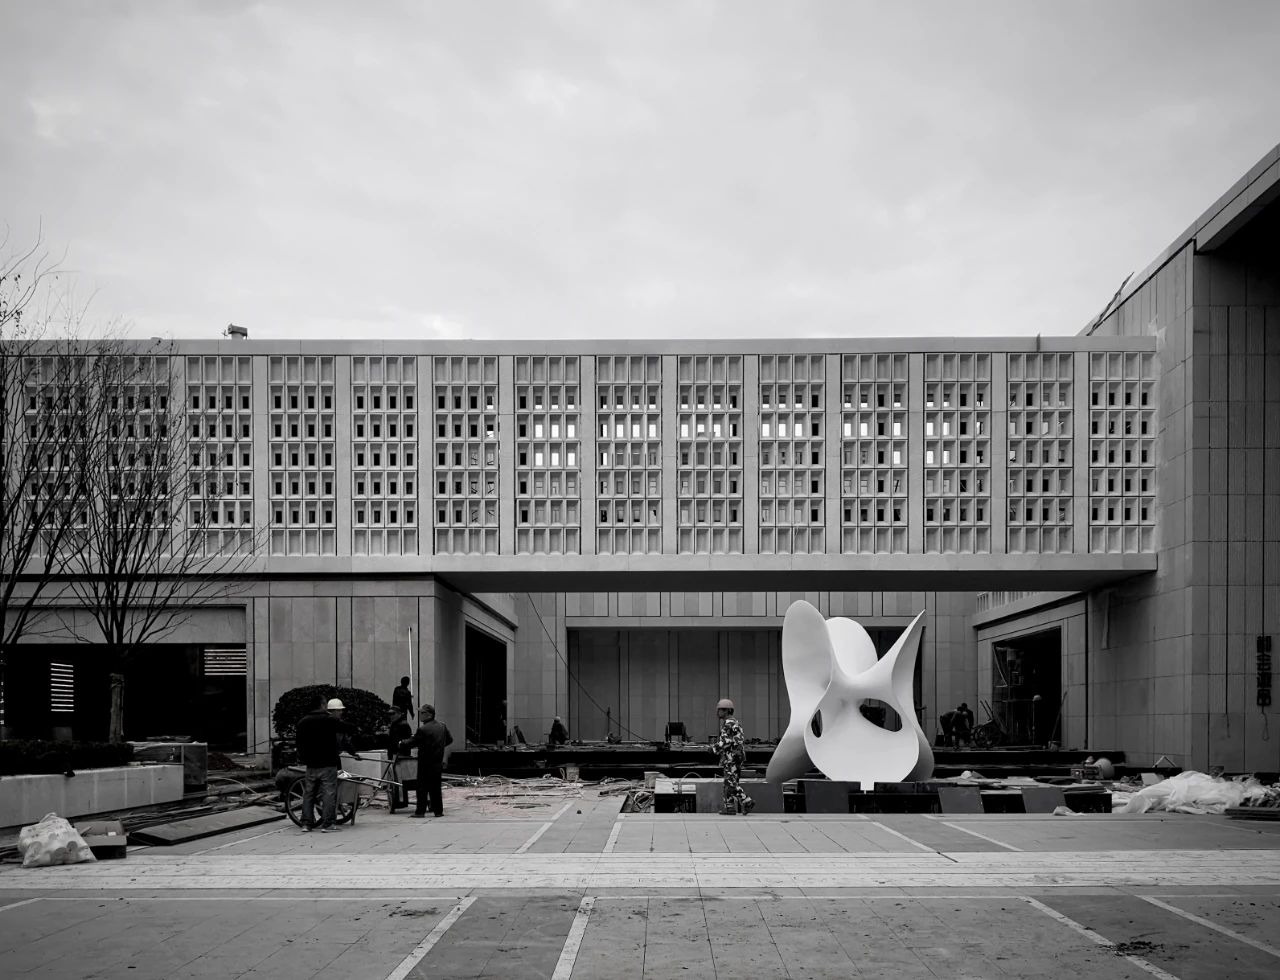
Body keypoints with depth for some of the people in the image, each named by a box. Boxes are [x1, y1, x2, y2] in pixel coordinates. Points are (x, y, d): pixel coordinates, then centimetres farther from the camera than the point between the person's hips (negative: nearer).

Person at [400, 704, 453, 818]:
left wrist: (402, 743, 9)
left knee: (422, 788, 2)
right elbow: (449, 740, 16)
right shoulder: (442, 727, 4)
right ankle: (438, 811, 11)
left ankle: (420, 811, 2)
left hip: (425, 764, -6)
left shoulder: (422, 729, -17)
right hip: (438, 763, 6)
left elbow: (412, 742, -9)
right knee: (436, 788, 12)